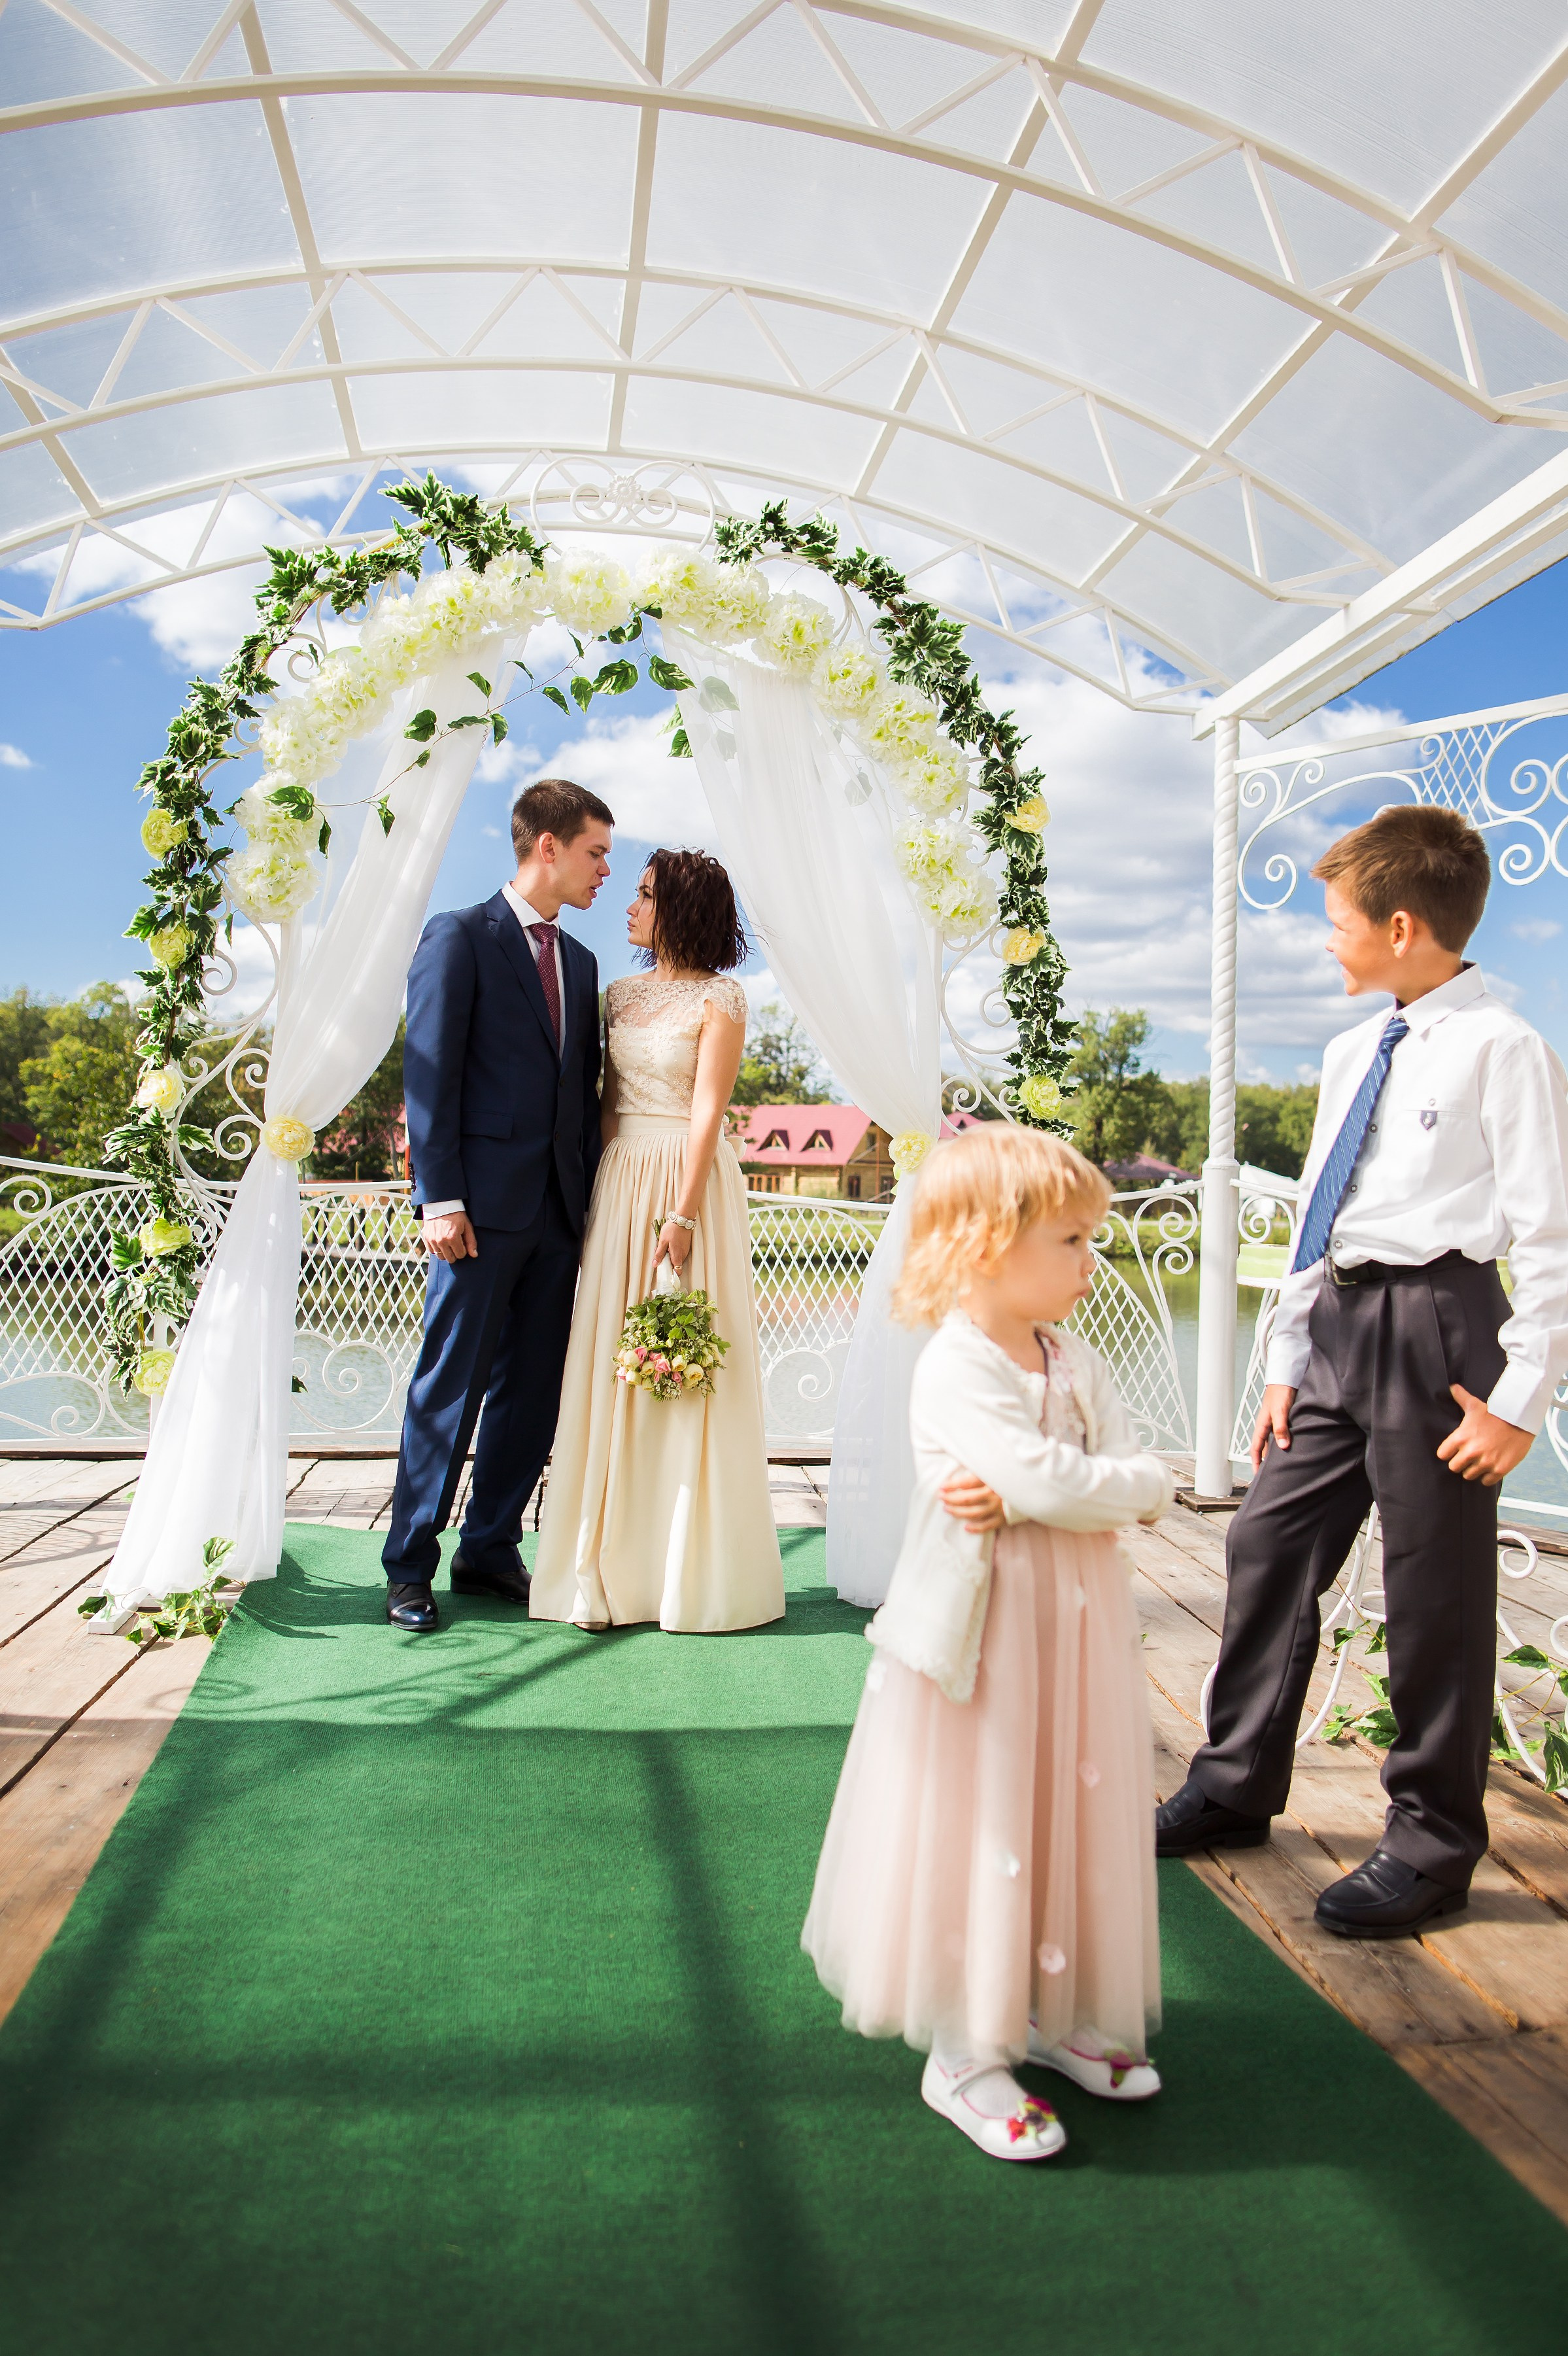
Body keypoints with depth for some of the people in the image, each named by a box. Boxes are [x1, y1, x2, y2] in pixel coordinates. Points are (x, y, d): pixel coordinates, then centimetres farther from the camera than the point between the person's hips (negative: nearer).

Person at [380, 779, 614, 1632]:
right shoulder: (459, 937, -1)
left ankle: (489, 1551, 22)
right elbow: (429, 1075, -8)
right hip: (485, 1205, -6)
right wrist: (439, 1199, -14)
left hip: (559, 1211, 7)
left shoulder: (580, 961, 18)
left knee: (534, 1388, 9)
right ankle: (409, 1568, 12)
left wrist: (591, 1198, 9)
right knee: (450, 1386, 0)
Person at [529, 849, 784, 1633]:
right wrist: (600, 1185, 4)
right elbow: (605, 1095, 12)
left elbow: (707, 1112, -11)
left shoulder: (719, 999, -5)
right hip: (619, 1183, 6)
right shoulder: (623, 993, 14)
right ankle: (619, 1559, 16)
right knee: (614, 1365, 6)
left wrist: (683, 1214, -17)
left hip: (687, 1181, -6)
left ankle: (690, 1566, 12)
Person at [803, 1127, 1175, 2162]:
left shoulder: (1077, 1363, 5)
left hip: (1077, 1635, 7)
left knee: (1071, 1824, 18)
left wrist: (1026, 1497, -19)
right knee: (977, 1835, 5)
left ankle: (1054, 2013, 39)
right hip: (984, 1638, -7)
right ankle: (965, 2054, 24)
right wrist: (1090, 1489, -9)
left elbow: (1150, 1486, -4)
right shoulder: (955, 1369, -18)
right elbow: (1049, 1479, -29)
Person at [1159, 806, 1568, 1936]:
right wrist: (1287, 1360, 14)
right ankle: (1236, 1783, 27)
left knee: (1437, 1590, 3)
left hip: (1435, 1322, -7)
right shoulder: (1355, 1052, 14)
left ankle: (1433, 1842, 22)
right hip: (1339, 1324, 8)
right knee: (1269, 1544, 10)